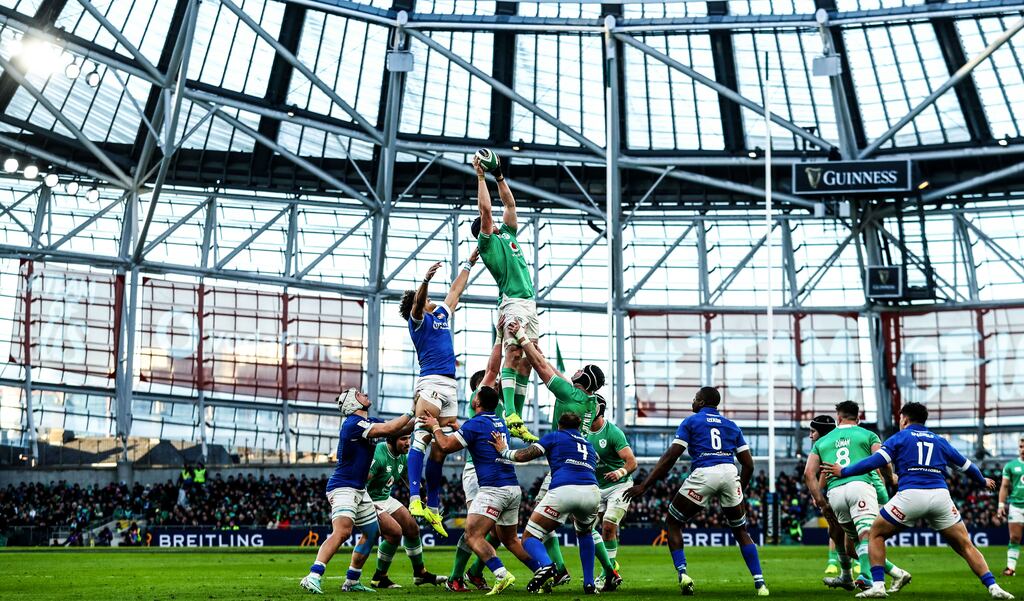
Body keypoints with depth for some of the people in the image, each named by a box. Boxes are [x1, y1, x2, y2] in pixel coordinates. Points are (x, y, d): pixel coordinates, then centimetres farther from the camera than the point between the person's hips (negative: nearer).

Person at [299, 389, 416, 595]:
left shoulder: (370, 422, 11)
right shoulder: (352, 423, -17)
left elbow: (400, 429, 13)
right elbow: (389, 429, -21)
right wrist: (411, 412, -10)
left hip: (359, 489, 10)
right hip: (343, 487, -10)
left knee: (372, 533, 14)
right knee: (342, 531, -27)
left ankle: (351, 581, 22)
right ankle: (312, 577, -30)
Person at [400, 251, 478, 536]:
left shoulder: (442, 314, 25)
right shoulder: (418, 318, 4)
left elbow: (456, 290, 37)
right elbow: (417, 304, -19)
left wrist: (469, 263, 43)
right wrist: (426, 280, -35)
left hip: (450, 387, 8)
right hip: (430, 383, -7)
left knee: (441, 448, 6)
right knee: (422, 438, -21)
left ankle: (433, 508, 9)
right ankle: (415, 499, -31)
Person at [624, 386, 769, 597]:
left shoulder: (691, 422, 12)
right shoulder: (731, 425, 24)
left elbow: (670, 457, 3)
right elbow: (748, 464, 19)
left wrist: (644, 485, 3)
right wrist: (740, 490, 34)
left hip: (703, 473, -4)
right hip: (730, 473, 4)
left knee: (673, 523, 13)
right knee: (740, 530, 20)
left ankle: (682, 573, -2)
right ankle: (760, 583, 12)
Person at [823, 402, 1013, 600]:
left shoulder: (900, 437, 13)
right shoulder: (940, 441, 24)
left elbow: (875, 461, 0)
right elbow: (966, 465, 33)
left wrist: (843, 472, 8)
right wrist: (983, 481, 53)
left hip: (910, 495, -3)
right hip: (941, 495, 3)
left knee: (876, 534, 12)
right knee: (965, 546, 15)